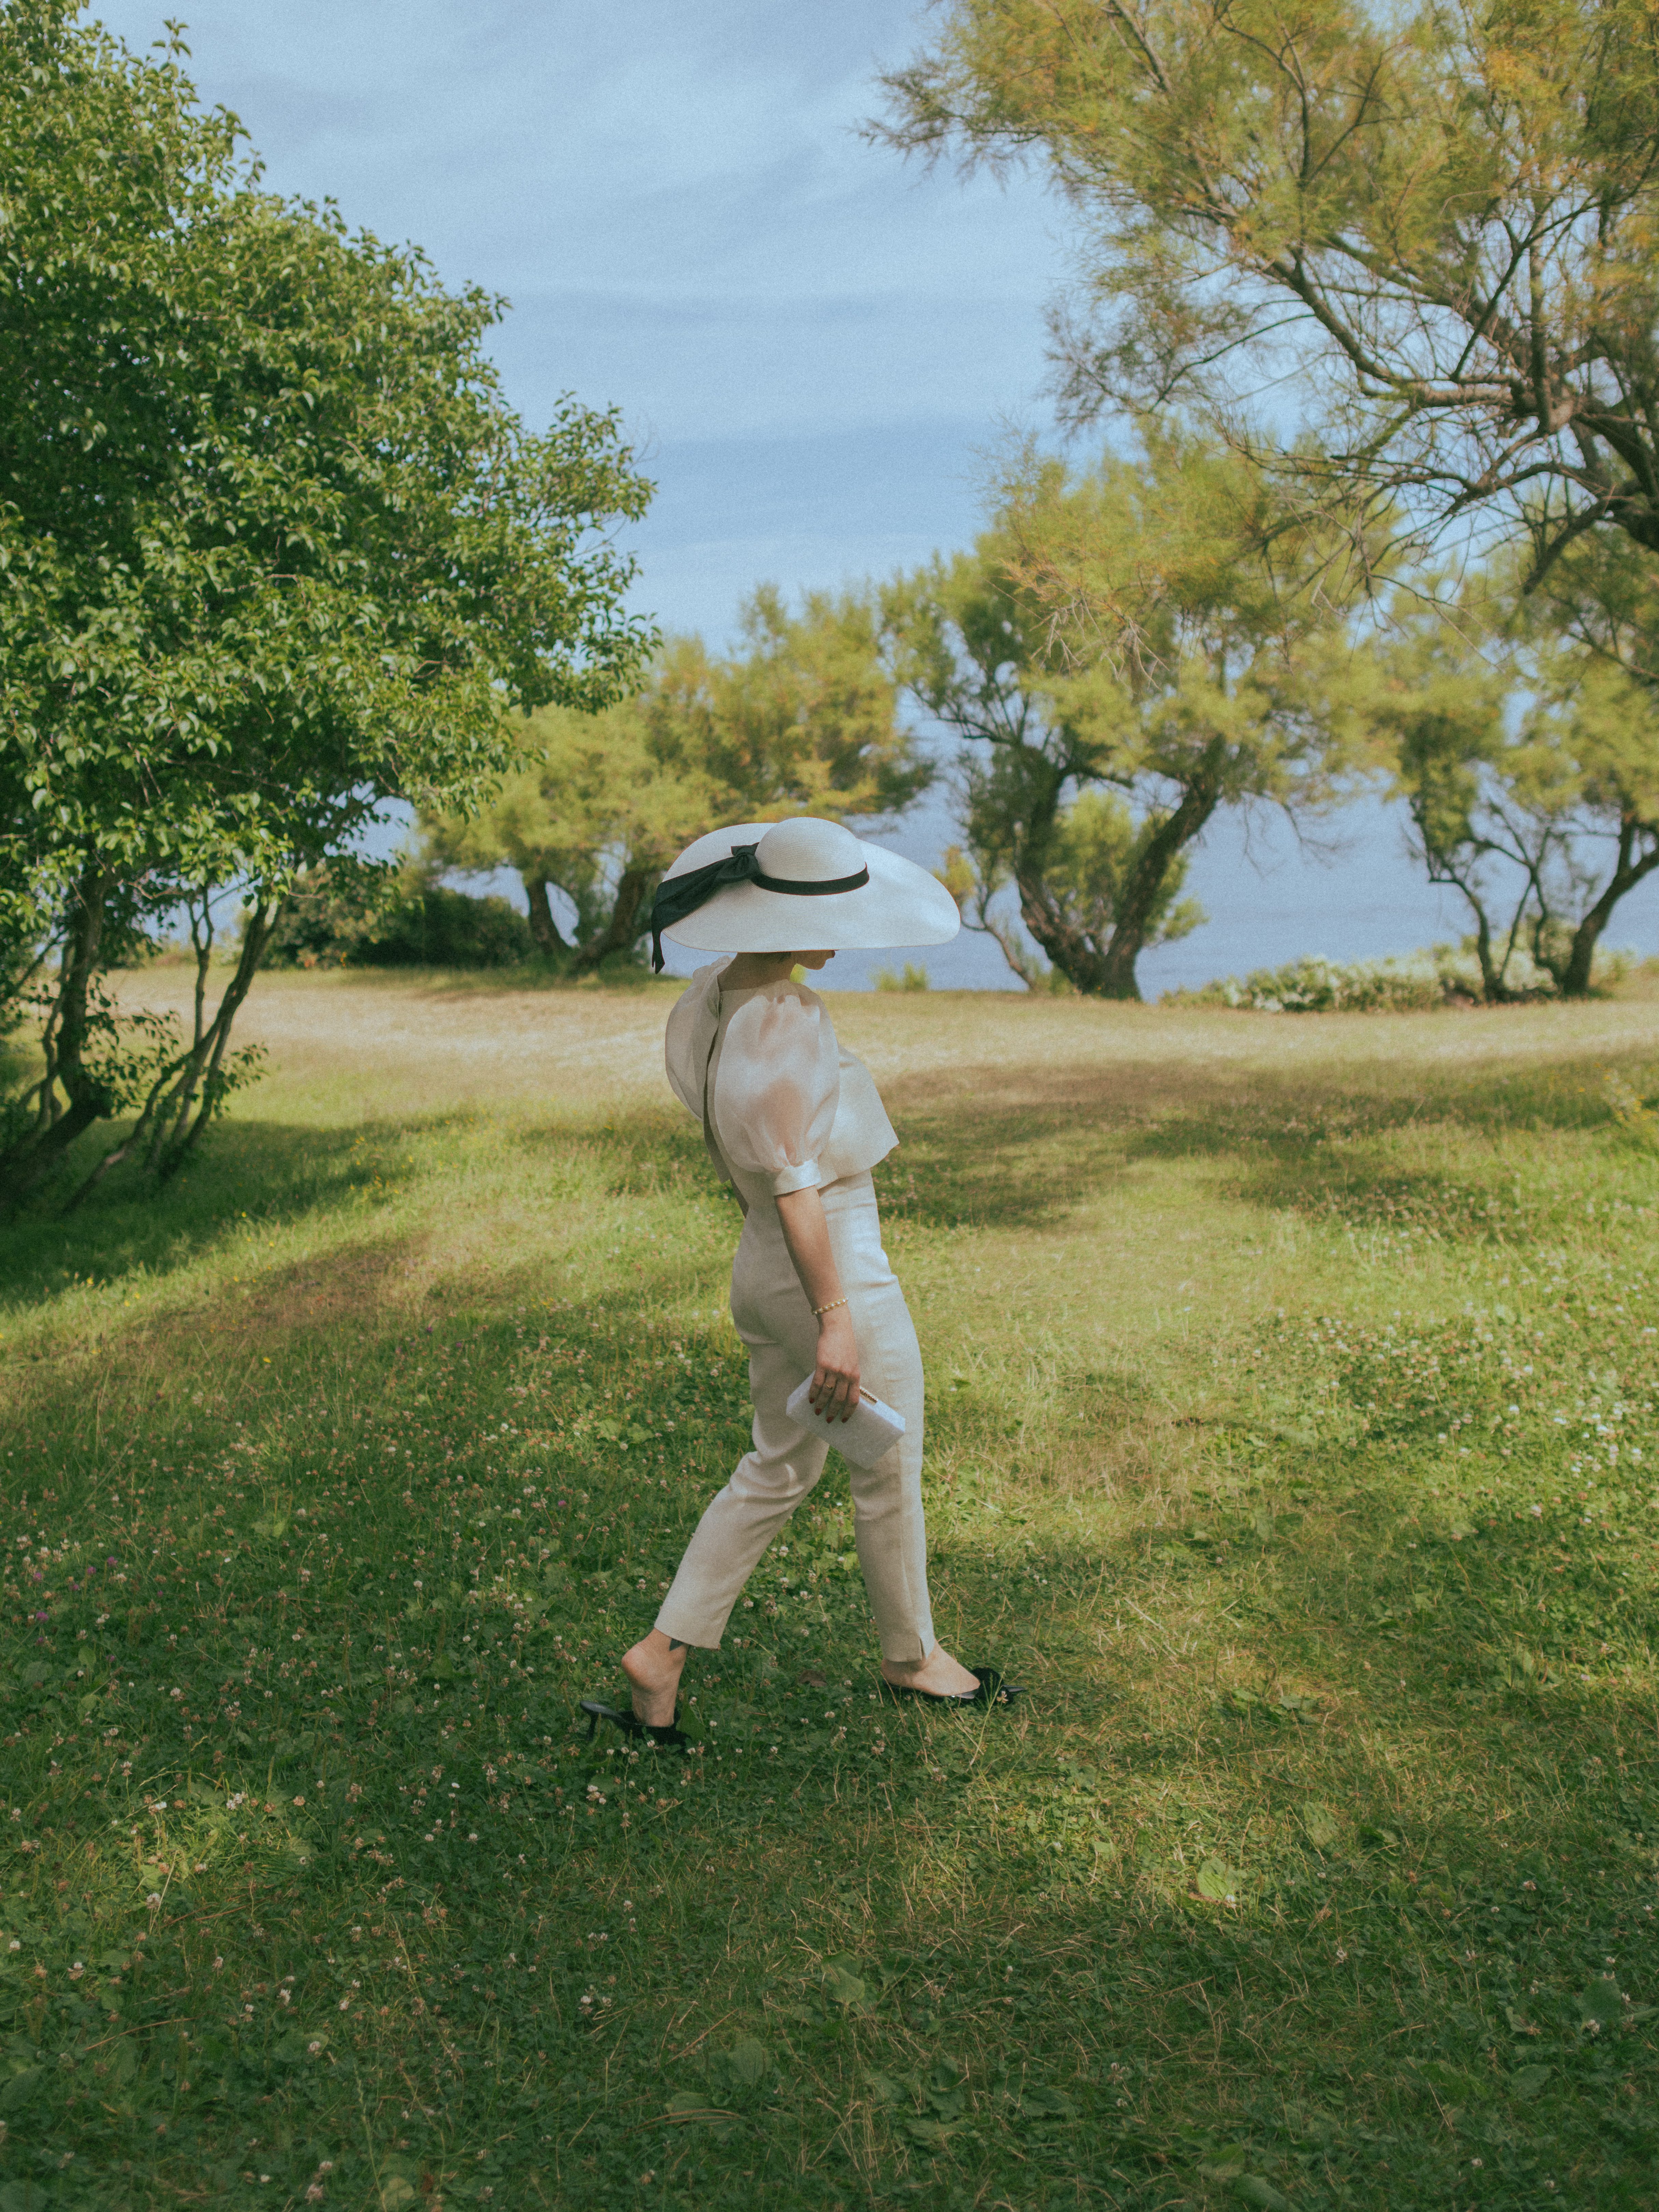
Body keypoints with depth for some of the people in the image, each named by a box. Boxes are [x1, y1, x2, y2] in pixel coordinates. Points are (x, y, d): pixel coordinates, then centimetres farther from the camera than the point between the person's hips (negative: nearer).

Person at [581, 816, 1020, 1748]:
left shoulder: (712, 994, 3)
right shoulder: (791, 1021, -24)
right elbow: (797, 1184, -25)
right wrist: (835, 1321, -23)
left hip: (759, 1269, 9)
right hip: (837, 1270, -9)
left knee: (779, 1469, 21)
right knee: (891, 1476, 13)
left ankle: (664, 1653, 21)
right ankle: (912, 1654, 35)